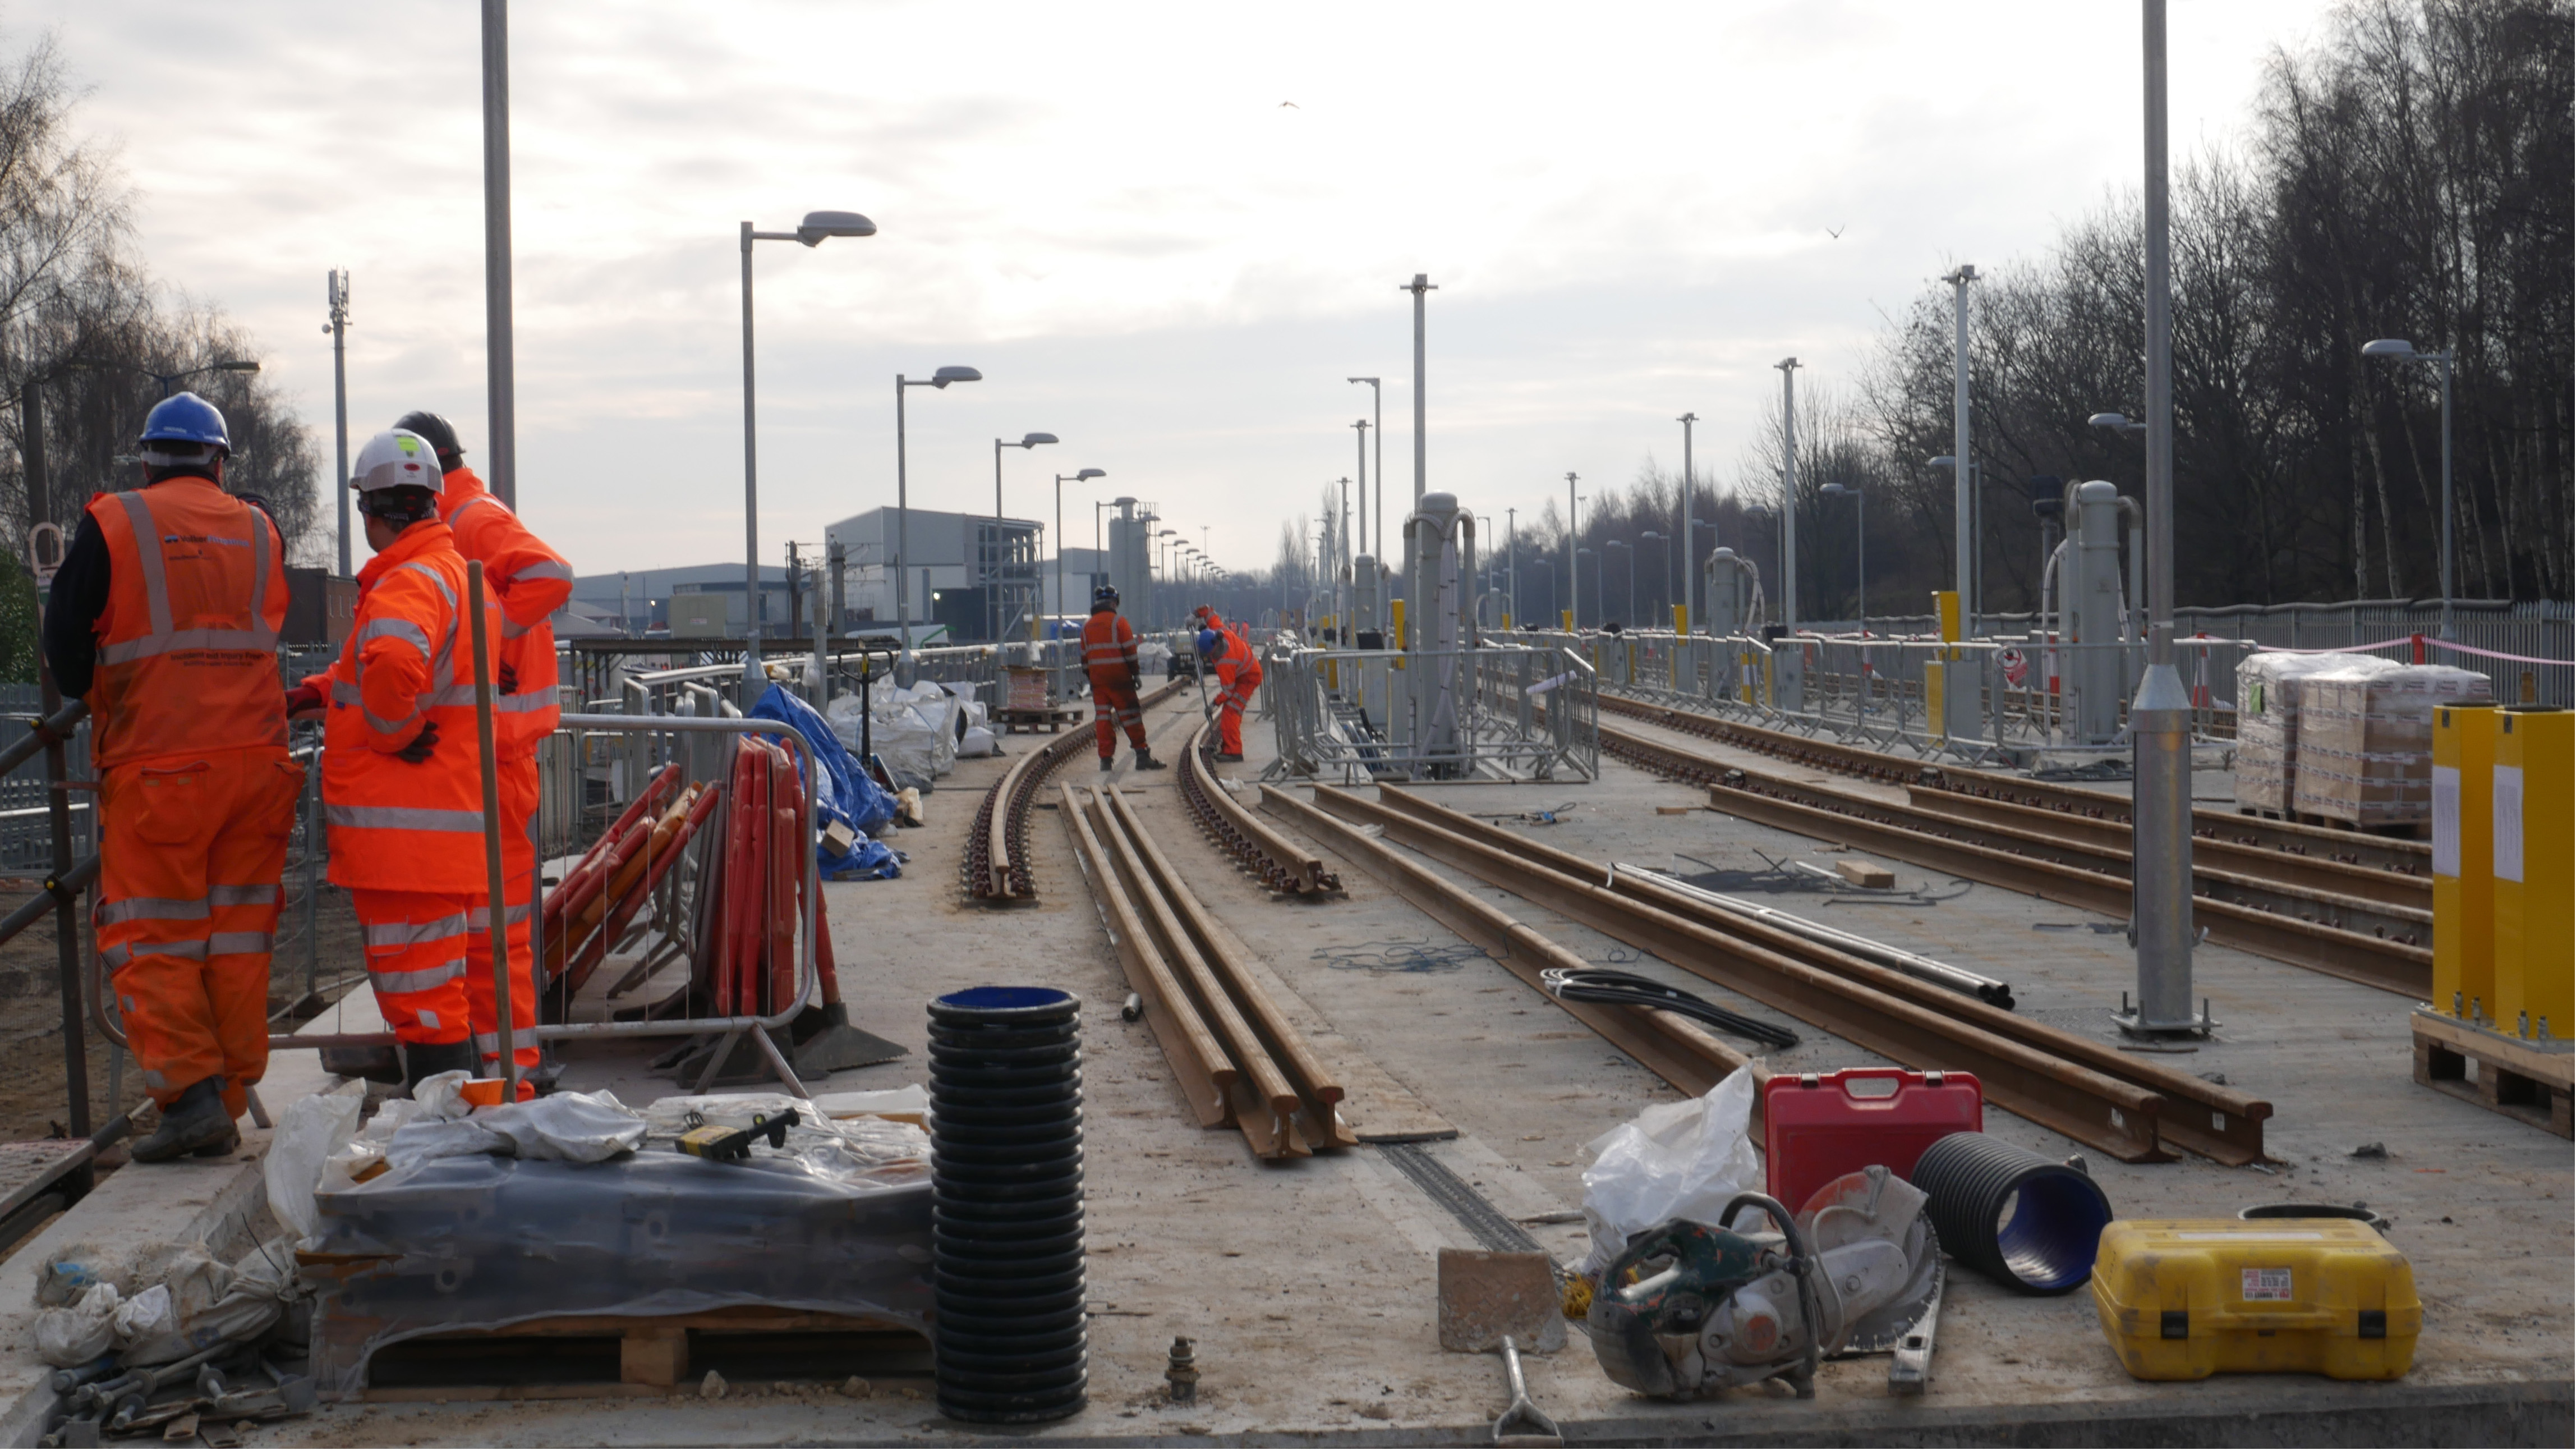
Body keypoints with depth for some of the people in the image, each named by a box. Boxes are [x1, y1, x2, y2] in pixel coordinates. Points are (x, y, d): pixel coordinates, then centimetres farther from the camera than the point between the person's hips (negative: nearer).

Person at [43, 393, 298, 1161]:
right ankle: (227, 1105, 11)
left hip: (156, 765, -3)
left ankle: (190, 1091, -10)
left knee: (152, 939, 2)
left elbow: (65, 645, 0)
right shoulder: (258, 531, 9)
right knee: (237, 937, 9)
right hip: (253, 756, 4)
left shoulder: (111, 525, -2)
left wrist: (95, 696, 18)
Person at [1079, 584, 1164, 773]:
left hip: (1098, 679, 5)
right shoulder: (1118, 621, -5)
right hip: (1119, 679, -5)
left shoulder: (1087, 626, 12)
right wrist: (1136, 674, -4)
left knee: (1102, 717, 6)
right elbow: (1130, 651, -9)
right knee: (1130, 715, 0)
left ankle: (1106, 759, 2)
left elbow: (1084, 656, 15)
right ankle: (1142, 755, -2)